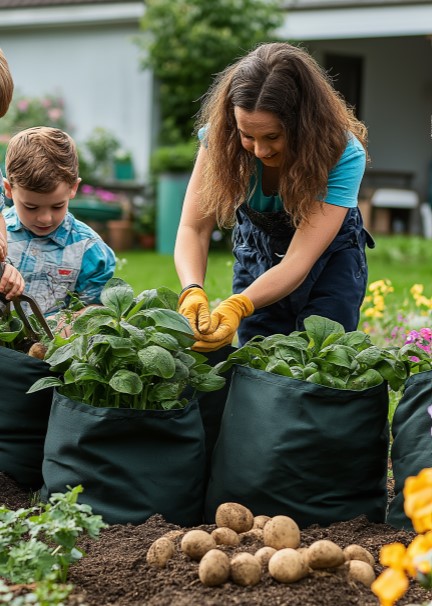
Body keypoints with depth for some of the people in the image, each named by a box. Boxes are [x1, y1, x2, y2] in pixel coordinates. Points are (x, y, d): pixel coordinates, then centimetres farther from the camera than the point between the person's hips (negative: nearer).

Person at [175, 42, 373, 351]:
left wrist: (238, 306, -55)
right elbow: (193, 228, -26)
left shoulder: (343, 154, -33)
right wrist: (193, 291, -46)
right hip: (257, 251, 2)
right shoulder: (220, 137, -25)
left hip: (328, 257, -2)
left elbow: (298, 261, -38)